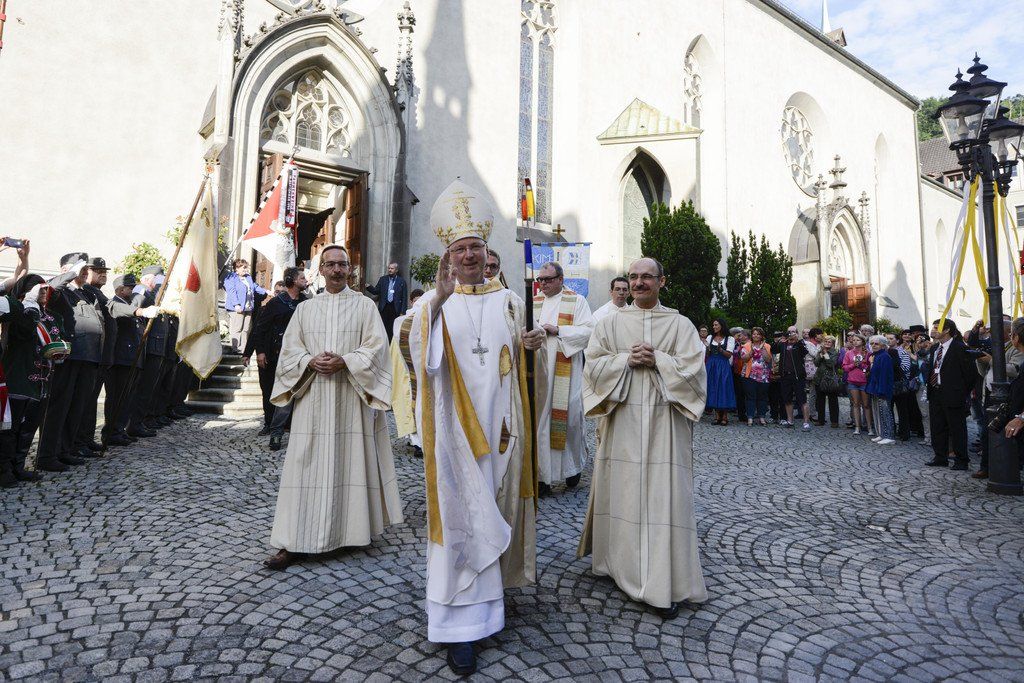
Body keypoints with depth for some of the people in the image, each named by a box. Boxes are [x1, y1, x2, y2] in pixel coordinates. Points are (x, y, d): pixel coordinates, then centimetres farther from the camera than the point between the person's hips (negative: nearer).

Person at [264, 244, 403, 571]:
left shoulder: (365, 306, 5)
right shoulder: (305, 308, 13)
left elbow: (376, 347, -3)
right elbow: (290, 348, 9)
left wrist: (344, 362, -16)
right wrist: (311, 362, -11)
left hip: (352, 397, -2)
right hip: (313, 398, 2)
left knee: (352, 461, 3)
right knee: (307, 464, 0)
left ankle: (353, 529, 19)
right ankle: (294, 542, 4)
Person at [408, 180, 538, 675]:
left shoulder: (509, 302, 8)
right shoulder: (434, 301, -3)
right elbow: (422, 355, -21)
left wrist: (527, 347, -5)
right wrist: (437, 302, -33)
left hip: (500, 421, 4)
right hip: (456, 425, -4)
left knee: (496, 507, 15)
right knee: (463, 515, -1)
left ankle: (492, 580, 40)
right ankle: (462, 623, 9)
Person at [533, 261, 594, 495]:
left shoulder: (577, 301, 3)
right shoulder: (533, 302, 15)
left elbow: (588, 331, -7)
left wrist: (557, 330, -14)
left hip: (564, 370, -3)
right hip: (537, 369, 3)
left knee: (568, 415, 0)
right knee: (539, 417, 1)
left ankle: (572, 467, 22)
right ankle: (542, 476, 7)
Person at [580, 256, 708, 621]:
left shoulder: (679, 324, 6)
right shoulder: (611, 323, 9)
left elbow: (693, 368, -2)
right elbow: (593, 365, 2)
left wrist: (656, 361, -13)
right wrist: (627, 359, -11)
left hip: (664, 420, -1)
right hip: (622, 419, 2)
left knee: (664, 494, -3)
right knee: (621, 491, 6)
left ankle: (666, 585, 5)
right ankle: (620, 561, 27)